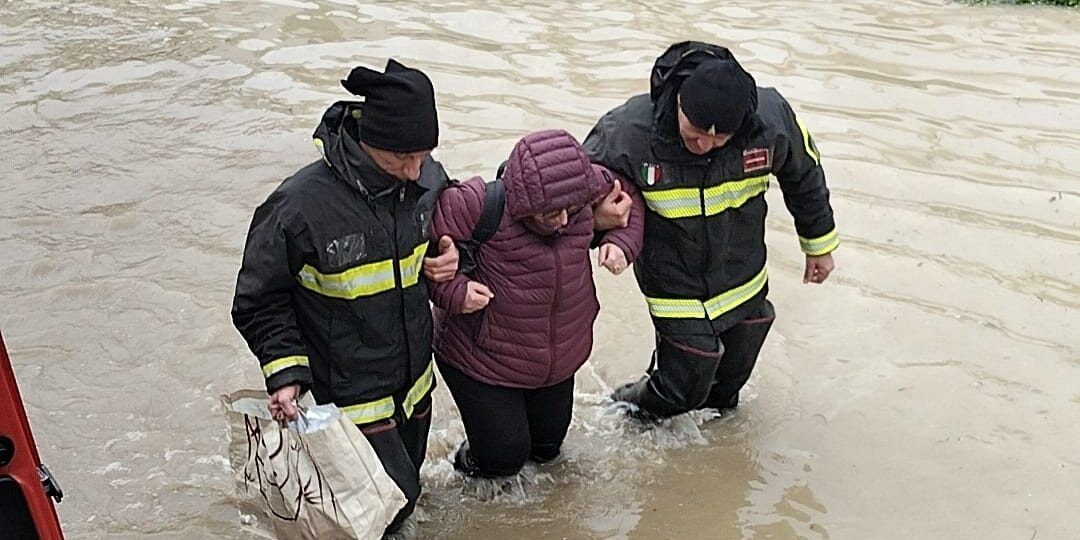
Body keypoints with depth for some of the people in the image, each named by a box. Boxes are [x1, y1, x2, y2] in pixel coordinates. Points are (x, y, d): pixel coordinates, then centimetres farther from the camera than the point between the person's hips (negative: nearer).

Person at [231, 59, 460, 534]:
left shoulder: (428, 179, -11)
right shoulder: (300, 206, -27)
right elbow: (260, 300, -13)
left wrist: (450, 259, -9)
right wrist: (286, 370, -23)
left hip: (413, 380, 6)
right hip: (346, 391, -6)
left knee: (403, 482, 20)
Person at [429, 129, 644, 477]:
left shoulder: (587, 188, -16)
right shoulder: (480, 206, -33)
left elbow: (631, 199, 5)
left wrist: (622, 241, -12)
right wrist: (452, 291, -34)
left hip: (560, 355, 6)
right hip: (482, 357, -5)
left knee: (547, 447, 22)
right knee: (506, 455, -1)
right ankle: (472, 460, 33)